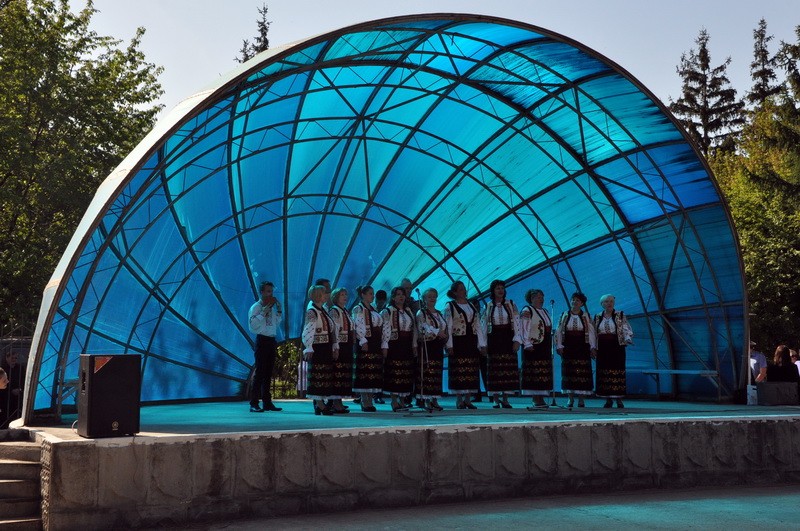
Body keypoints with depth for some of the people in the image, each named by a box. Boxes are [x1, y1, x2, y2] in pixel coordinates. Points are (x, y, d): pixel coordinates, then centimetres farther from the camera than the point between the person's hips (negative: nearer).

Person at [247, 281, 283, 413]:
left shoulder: (272, 307, 14)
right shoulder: (256, 307, -6)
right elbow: (252, 325, -17)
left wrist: (279, 310, 7)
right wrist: (263, 313, -21)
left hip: (271, 341, 7)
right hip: (262, 340, -7)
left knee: (268, 373, 11)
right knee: (259, 372, -8)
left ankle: (267, 402, 16)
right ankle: (254, 403, -6)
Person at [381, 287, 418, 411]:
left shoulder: (409, 311, 16)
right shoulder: (387, 311, -2)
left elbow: (414, 329, 17)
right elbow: (385, 329, -8)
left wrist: (414, 345, 11)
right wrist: (384, 346, -14)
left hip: (407, 345, 6)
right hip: (394, 344, -6)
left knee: (406, 373, 4)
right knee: (395, 372, -8)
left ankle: (402, 401, 11)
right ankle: (394, 402, -4)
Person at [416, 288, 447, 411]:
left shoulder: (440, 314, 20)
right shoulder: (421, 313, 1)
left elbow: (445, 330, 20)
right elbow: (424, 327, -13)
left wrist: (445, 337, 1)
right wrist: (438, 332, -16)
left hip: (438, 347, 6)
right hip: (427, 346, -6)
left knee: (437, 374, 4)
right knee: (427, 372, -10)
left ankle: (434, 400, 8)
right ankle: (426, 400, -8)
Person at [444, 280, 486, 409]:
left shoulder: (472, 306, 14)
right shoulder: (450, 306, -1)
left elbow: (478, 325, 12)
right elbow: (448, 327, -6)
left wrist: (482, 344, 4)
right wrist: (449, 345, -14)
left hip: (471, 341, 5)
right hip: (458, 341, -5)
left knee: (471, 371, 3)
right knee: (459, 371, -4)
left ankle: (468, 399, 9)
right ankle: (459, 400, 2)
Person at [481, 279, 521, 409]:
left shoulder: (511, 304, 6)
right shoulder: (488, 306, 7)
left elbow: (517, 323, 2)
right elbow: (483, 325, 7)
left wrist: (516, 340, -7)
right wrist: (483, 344, 2)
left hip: (508, 339, 0)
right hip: (493, 339, 0)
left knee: (509, 367, -3)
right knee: (494, 368, -3)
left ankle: (505, 399, 4)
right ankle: (495, 400, 3)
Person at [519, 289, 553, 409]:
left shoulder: (545, 312, 19)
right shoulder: (527, 311, -5)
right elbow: (524, 329, -12)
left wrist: (550, 348, 18)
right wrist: (527, 344, -21)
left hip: (545, 348, 8)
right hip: (533, 347, -8)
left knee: (544, 374, 6)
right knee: (534, 372, -9)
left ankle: (540, 399, 9)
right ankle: (536, 400, -8)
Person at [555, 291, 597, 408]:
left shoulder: (586, 316, 7)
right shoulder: (564, 315, 8)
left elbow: (591, 332, 2)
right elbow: (558, 332, 6)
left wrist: (593, 347, -6)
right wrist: (559, 346, -3)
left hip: (582, 348, -1)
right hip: (568, 348, 1)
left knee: (582, 372, -5)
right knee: (568, 372, -1)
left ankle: (581, 399, 0)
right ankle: (570, 398, 5)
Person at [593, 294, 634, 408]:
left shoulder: (620, 315, 5)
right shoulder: (597, 317, 13)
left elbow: (627, 330, -1)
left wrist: (628, 338, -19)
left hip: (616, 348, -3)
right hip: (602, 349, 3)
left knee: (617, 372, -7)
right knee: (604, 373, 1)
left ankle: (619, 399, -3)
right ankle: (608, 400, 7)